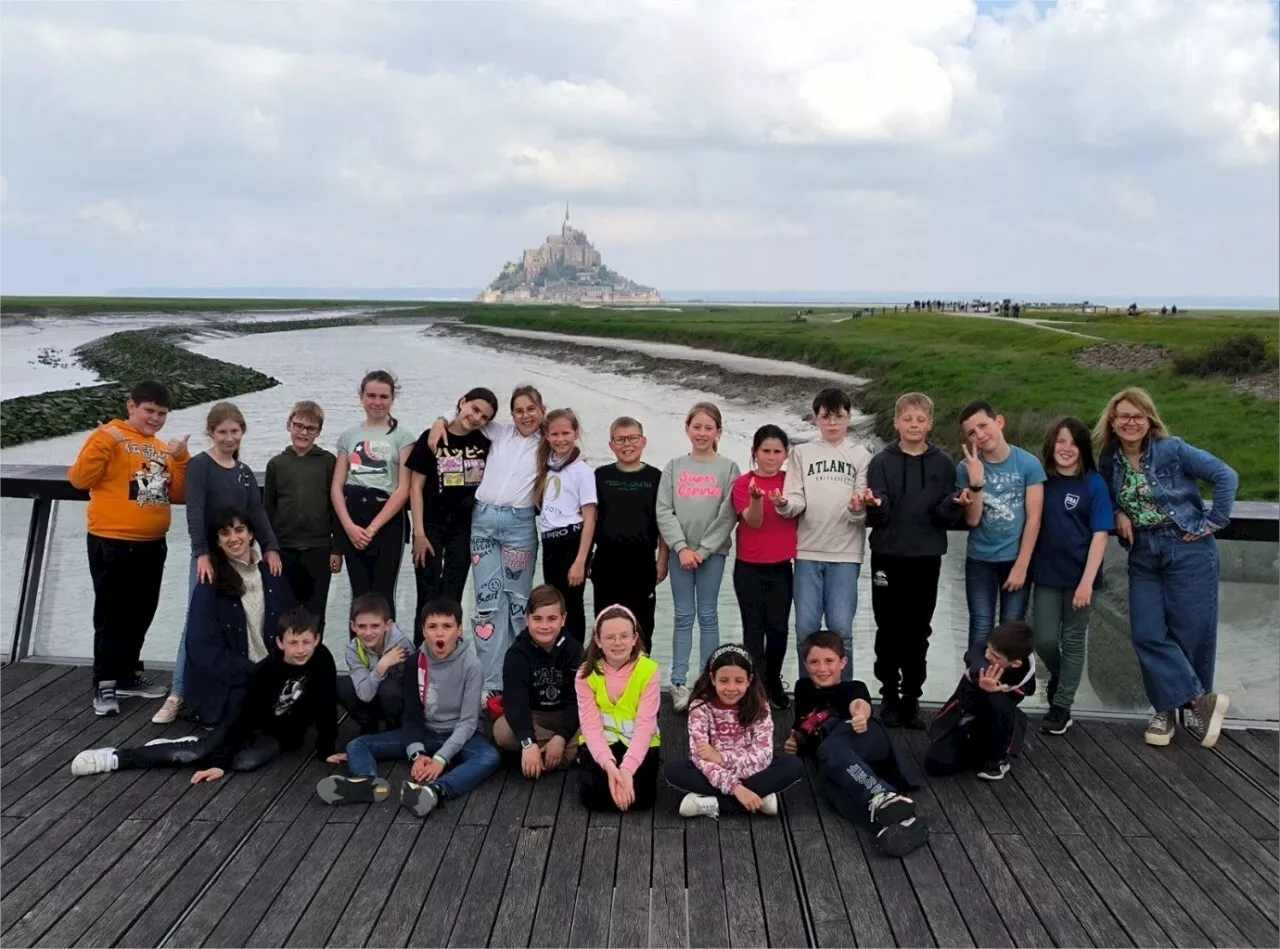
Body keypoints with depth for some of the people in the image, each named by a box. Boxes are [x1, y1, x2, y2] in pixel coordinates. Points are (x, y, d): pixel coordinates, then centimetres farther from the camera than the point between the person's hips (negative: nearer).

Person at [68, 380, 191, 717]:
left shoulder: (164, 449, 12)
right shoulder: (108, 437, -7)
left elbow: (179, 495, 10)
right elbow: (80, 479, -16)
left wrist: (181, 459, -3)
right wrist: (104, 442, -24)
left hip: (152, 545, 7)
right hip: (111, 543, -7)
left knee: (141, 613, 14)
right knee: (111, 614, -3)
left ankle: (128, 675, 26)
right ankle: (104, 684, 3)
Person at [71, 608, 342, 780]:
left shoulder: (322, 660, -21)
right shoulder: (263, 672, -23)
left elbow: (325, 707, -13)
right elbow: (245, 716, -23)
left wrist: (326, 751, -15)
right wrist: (219, 763, -30)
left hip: (284, 735, 1)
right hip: (253, 723, 0)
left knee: (246, 761, -31)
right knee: (197, 751, -22)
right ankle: (118, 757, -8)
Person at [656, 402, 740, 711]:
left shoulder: (728, 468, 1)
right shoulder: (674, 467, 5)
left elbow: (727, 515, -5)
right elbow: (664, 511, -1)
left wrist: (703, 550, -11)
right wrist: (682, 547, -11)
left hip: (713, 552, -1)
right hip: (680, 551, 1)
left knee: (708, 616, 5)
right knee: (683, 616, 4)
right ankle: (678, 683, 7)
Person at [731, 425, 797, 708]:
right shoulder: (743, 483, -6)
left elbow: (798, 515, 5)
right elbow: (754, 522, -15)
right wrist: (756, 498, -36)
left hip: (781, 568, 2)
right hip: (748, 569, -2)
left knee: (779, 628, 5)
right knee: (754, 629, 2)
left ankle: (774, 683, 23)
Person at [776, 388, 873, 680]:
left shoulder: (861, 456, 8)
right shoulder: (801, 453, 10)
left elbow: (866, 510, 1)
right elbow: (797, 500, 1)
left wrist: (858, 510, -21)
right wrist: (784, 504, -21)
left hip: (845, 552, -1)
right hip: (808, 550, 1)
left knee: (840, 627, -4)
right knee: (806, 627, 1)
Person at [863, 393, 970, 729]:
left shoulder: (943, 464, 3)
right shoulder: (881, 462, -1)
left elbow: (944, 518, -1)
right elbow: (877, 516, -6)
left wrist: (955, 504, -21)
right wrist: (873, 506, -28)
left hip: (927, 558, 1)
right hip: (888, 556, -1)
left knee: (918, 631, 6)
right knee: (889, 629, 4)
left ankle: (912, 696, 16)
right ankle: (889, 695, 15)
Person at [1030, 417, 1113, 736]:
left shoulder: (1094, 483, -7)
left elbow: (1100, 535, -9)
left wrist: (1087, 581, -15)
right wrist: (1025, 568, -2)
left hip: (1079, 576, -2)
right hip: (1046, 574, 2)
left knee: (1073, 641, 8)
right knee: (1044, 640, 3)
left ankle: (1062, 707, 20)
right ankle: (1058, 676, 35)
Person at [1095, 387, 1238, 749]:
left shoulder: (1172, 449, -11)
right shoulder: (1109, 459, 3)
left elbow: (1226, 476, -11)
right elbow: (1106, 498, 19)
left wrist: (1212, 522, -11)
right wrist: (1118, 514, -1)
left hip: (1188, 550, -5)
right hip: (1143, 555, 5)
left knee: (1191, 632, 2)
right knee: (1147, 634, -2)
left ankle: (1190, 706, 21)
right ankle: (1201, 700, 8)